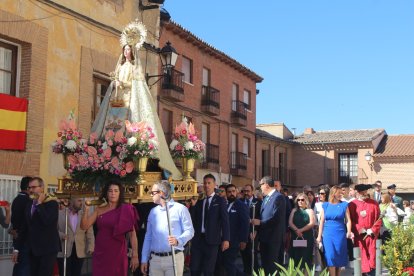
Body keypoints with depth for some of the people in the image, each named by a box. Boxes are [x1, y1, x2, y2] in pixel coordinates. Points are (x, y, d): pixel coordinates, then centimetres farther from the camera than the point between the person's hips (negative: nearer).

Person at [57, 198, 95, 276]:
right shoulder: (60, 214, 1)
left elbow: (89, 232, 5)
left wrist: (91, 247, -5)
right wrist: (61, 235, -18)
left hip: (80, 251, 2)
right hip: (63, 251, -2)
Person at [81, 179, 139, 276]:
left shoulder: (126, 210, -3)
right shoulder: (99, 210, 6)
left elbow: (132, 234, -6)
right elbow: (84, 227, 3)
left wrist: (135, 255, -12)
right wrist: (86, 210, -13)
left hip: (118, 254, -2)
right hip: (100, 254, 3)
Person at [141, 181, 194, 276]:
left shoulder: (180, 209, -1)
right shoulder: (153, 211, 14)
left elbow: (189, 231, -6)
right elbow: (148, 236, 15)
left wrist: (178, 240, -25)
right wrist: (144, 259, 11)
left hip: (174, 258, -4)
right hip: (154, 259, 4)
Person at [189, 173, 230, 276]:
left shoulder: (220, 201, -1)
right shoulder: (199, 201, 11)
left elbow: (225, 221, -6)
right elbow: (193, 219, 10)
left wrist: (226, 239, -13)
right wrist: (193, 206, -6)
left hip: (211, 240, -3)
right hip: (197, 239, 3)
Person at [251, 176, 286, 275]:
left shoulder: (278, 197, -14)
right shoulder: (266, 198, 16)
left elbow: (276, 217, -22)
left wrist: (260, 222, -16)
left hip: (273, 237, -9)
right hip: (265, 236, 9)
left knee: (272, 264, -4)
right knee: (265, 263, 15)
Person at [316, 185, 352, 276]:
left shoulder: (344, 205, 4)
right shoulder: (325, 205, 6)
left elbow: (348, 220, -1)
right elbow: (322, 221, 6)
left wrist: (349, 232, -17)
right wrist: (319, 235, 3)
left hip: (340, 234, 0)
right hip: (328, 234, 0)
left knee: (339, 256, 4)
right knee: (330, 256, -6)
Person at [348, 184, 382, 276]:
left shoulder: (374, 203, 6)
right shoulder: (352, 205, 2)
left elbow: (378, 219, 3)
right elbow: (350, 221, -2)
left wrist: (372, 230, -9)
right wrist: (360, 229, -12)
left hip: (371, 235, 1)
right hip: (358, 236, -1)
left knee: (371, 258, -4)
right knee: (361, 259, 2)